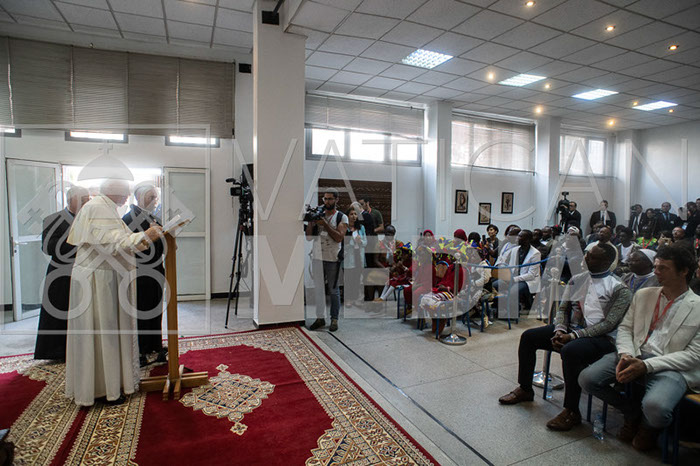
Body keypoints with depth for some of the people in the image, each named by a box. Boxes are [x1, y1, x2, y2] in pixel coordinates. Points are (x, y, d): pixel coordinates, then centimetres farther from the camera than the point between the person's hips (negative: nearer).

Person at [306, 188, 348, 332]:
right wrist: (311, 221, -9)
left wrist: (325, 224, -16)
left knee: (334, 290, 4)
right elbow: (309, 237, 5)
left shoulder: (342, 217, 1)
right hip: (318, 257, 3)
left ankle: (334, 319, 14)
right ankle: (320, 318, 17)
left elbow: (339, 237, -12)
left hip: (333, 259, -3)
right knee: (319, 289, 7)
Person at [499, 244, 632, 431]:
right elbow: (563, 308, 13)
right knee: (528, 336, -5)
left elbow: (609, 324, -15)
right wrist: (559, 331, -7)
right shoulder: (577, 279, 12)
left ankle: (572, 411, -21)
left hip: (601, 338, -7)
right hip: (570, 330, 7)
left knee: (570, 350, -36)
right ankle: (525, 389, 9)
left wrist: (573, 336, -21)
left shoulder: (619, 289, -7)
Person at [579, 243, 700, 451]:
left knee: (655, 407, -34)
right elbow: (625, 328, 13)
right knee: (587, 378, -16)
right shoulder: (643, 295, 15)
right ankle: (633, 412, 13)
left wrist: (646, 365, -17)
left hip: (671, 367, -4)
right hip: (635, 356, 5)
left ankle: (648, 424, 8)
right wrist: (625, 354, -9)